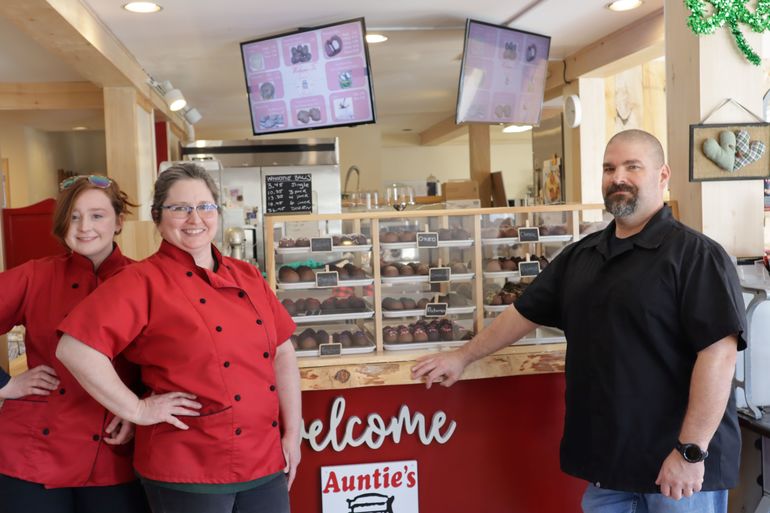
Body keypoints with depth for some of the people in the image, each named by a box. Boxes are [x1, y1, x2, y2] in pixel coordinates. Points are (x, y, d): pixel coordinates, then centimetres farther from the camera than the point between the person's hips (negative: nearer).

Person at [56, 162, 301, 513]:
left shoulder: (247, 277, 8)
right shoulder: (143, 282, -10)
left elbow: (282, 354, 11)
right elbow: (75, 350, -19)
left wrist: (293, 434, 5)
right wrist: (138, 411, -15)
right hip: (188, 472, -5)